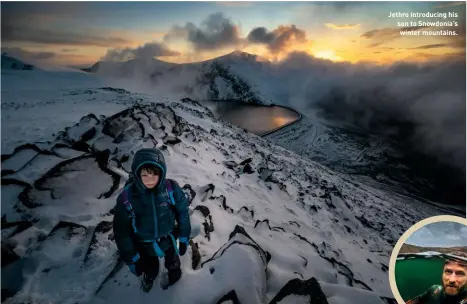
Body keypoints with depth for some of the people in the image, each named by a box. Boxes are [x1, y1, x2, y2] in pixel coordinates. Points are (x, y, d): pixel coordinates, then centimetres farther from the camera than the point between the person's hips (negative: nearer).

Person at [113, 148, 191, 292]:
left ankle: (174, 274, 65)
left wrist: (184, 238, -2)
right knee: (150, 269, 27)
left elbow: (183, 213, -11)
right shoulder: (126, 197, -29)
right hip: (144, 244, 0)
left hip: (168, 238, 1)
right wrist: (130, 258, -9)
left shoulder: (171, 189, -28)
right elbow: (121, 231, -16)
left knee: (173, 263, 30)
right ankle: (149, 277, 64)